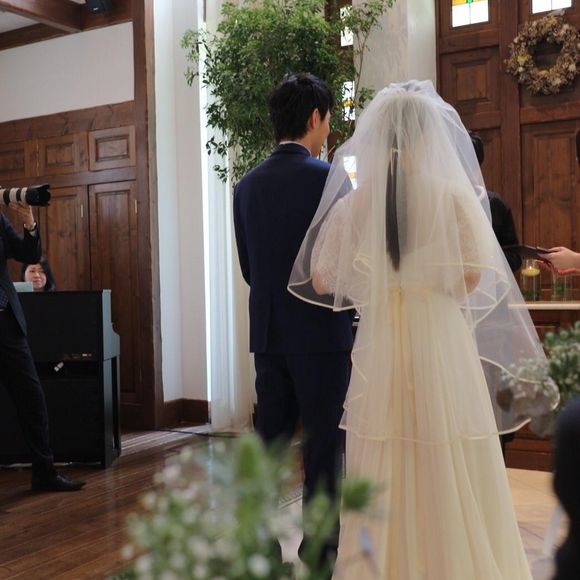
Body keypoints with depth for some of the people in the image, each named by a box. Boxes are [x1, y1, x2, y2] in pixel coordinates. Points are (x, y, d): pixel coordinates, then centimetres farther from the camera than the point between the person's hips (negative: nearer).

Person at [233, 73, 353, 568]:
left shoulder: (248, 185, 7)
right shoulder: (328, 177, -11)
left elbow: (248, 269, 10)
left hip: (268, 332, 6)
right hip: (322, 332, -6)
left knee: (268, 442, 12)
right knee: (323, 446, 4)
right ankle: (319, 555, 13)